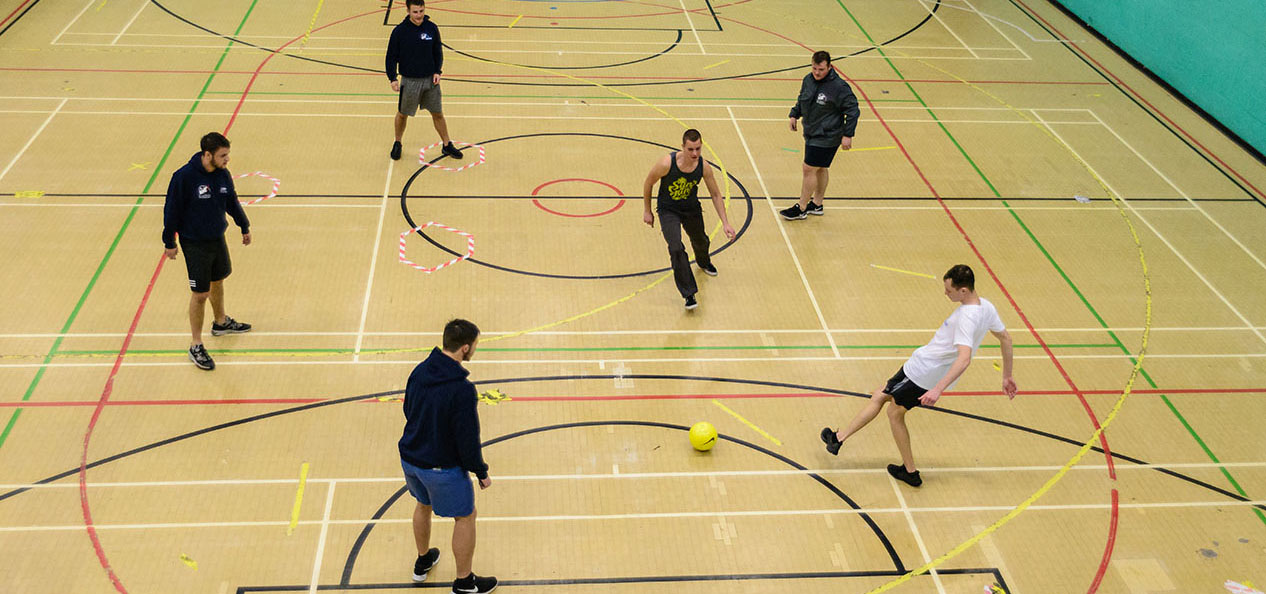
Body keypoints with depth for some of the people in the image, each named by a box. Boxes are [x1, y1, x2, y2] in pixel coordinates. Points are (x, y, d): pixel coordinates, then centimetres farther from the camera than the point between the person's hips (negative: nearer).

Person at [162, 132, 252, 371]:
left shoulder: (223, 174, -4)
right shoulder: (184, 177, -22)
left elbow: (232, 202, 12)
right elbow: (172, 209, -14)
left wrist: (245, 227, 22)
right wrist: (169, 242, -8)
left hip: (218, 239, 6)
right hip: (194, 244, -6)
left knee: (218, 281, 24)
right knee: (200, 294, -2)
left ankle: (221, 323, 49)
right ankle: (196, 347, 10)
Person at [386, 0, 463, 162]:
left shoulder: (432, 28, -5)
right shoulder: (399, 31, -13)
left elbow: (438, 52, 7)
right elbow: (391, 56, -6)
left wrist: (437, 71, -4)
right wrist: (393, 78, -13)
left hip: (430, 80, 2)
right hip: (409, 81, -2)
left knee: (438, 113, 10)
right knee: (402, 114, 12)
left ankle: (447, 145, 24)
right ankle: (397, 144, 33)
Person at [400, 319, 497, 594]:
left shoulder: (419, 371, -7)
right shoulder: (462, 390, -29)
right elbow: (468, 438, -23)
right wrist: (482, 472, -8)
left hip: (410, 458, 7)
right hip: (442, 468, -7)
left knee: (423, 505, 32)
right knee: (465, 517, 14)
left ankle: (423, 561, 53)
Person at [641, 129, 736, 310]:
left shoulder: (703, 167, -20)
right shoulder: (667, 163, -31)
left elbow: (716, 195, -7)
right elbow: (648, 183, -13)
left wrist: (725, 223, -11)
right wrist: (647, 211, -5)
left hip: (692, 208, 4)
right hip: (668, 210, -4)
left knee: (700, 241, 25)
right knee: (676, 249, -21)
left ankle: (703, 262, 63)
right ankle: (689, 294, -11)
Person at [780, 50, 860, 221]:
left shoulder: (839, 87, -21)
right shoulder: (808, 80, 0)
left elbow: (853, 110, -15)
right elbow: (801, 99, 20)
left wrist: (847, 135, -16)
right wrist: (794, 114, 9)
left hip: (827, 138, -7)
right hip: (811, 134, 7)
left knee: (808, 170, -3)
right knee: (820, 169, 20)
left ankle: (801, 208, 9)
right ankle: (817, 204, 33)